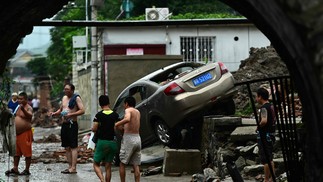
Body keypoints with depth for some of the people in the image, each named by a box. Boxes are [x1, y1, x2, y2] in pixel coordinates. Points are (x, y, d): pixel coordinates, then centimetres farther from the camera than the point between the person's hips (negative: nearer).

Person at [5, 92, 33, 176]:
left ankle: (27, 170, 2)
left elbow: (30, 115, -32)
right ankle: (15, 169, 16)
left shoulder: (28, 108, -10)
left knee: (27, 152, -2)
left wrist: (23, 109, -48)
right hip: (17, 133, 9)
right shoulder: (18, 107, 14)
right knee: (16, 152, 11)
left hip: (25, 133, -9)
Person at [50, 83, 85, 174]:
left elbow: (82, 110, -16)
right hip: (64, 125, 8)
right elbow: (61, 110, 28)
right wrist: (54, 113, 8)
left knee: (73, 147, -9)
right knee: (67, 147, 9)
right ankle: (70, 166, 14)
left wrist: (71, 114, -23)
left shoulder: (76, 98, -7)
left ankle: (73, 168, -11)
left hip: (72, 125, -8)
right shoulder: (64, 98, 16)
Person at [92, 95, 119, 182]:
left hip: (102, 142, -3)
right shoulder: (115, 115, 0)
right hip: (112, 142, 3)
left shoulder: (99, 115, -9)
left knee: (96, 164, 6)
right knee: (108, 166, 10)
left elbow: (94, 129, -13)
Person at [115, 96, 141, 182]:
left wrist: (117, 124, -17)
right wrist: (122, 128, 23)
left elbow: (127, 119, -29)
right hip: (137, 139, 6)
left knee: (122, 164, 6)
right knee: (136, 166, 6)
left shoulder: (128, 110, -7)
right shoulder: (137, 112, 16)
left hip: (128, 139, -6)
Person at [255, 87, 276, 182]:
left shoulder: (264, 108, -18)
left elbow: (264, 121, -34)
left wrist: (259, 125, -16)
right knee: (270, 159, 17)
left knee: (265, 160, -3)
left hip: (264, 136, -9)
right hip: (271, 134, 9)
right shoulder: (271, 106, 11)